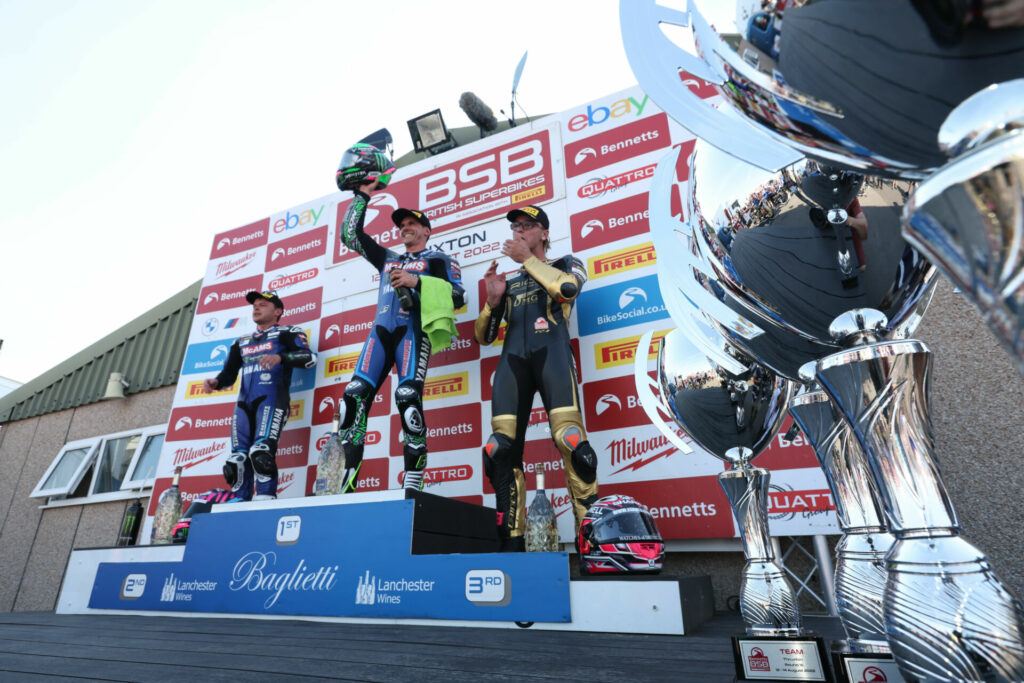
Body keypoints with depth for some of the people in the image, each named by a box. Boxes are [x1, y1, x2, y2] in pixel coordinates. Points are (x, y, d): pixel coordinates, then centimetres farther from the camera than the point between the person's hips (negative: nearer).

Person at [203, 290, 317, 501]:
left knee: (261, 452, -22)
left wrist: (280, 357, -24)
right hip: (244, 404, 6)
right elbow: (229, 372, 25)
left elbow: (309, 356, -7)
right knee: (238, 460, -1)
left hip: (272, 398, -6)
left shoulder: (287, 333, 10)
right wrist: (216, 382, 2)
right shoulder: (241, 342, 30)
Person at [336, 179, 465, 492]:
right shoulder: (387, 258, 30)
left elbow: (458, 295, -1)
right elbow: (349, 234, 33)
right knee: (355, 396, -11)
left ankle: (413, 482, -18)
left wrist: (416, 281, -10)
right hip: (380, 330, 5)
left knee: (408, 398, -23)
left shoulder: (438, 259, 14)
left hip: (413, 329, -5)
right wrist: (362, 195, 32)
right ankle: (347, 482, -9)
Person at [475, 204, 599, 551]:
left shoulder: (565, 264, 22)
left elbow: (568, 287, -6)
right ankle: (511, 539, -1)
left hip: (551, 350, -3)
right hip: (513, 357, 4)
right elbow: (483, 336, 23)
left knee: (570, 440, -19)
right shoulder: (508, 281, 29)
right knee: (502, 448, -9)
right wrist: (492, 300, 5)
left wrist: (528, 259, 2)